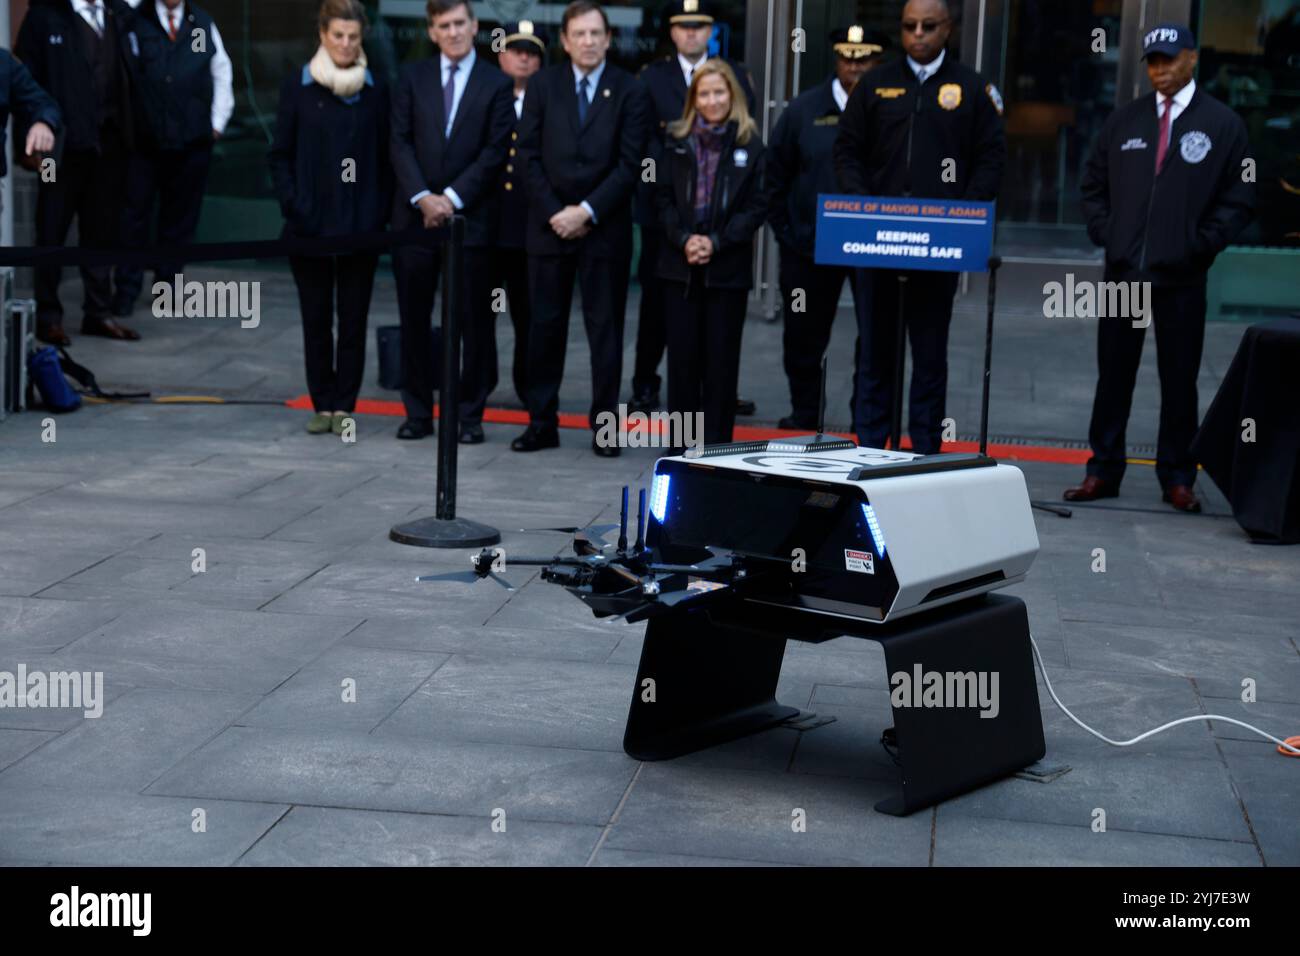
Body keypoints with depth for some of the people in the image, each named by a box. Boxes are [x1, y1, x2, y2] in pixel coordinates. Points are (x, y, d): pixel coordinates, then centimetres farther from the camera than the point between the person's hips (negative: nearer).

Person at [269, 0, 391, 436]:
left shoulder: (376, 89, 2)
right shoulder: (298, 85, 2)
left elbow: (385, 156, 4)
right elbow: (281, 155, 3)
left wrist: (381, 213, -5)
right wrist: (294, 207, -7)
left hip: (360, 225, 0)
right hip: (310, 224, 0)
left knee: (353, 318, 3)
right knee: (316, 317, 6)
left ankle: (345, 404, 10)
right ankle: (322, 403, 14)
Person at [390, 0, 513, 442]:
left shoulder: (496, 84, 2)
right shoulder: (412, 78, 8)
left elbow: (495, 152, -4)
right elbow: (400, 143, 3)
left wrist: (452, 198, -11)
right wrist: (422, 197, -10)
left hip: (470, 218, -2)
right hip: (415, 215, 2)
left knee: (474, 320, 1)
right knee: (414, 318, 5)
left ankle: (470, 413, 9)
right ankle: (418, 411, 13)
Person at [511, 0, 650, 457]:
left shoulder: (629, 91, 0)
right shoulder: (542, 85, 6)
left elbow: (629, 164, -5)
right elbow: (529, 155, 3)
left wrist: (586, 212, -12)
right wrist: (554, 213, -7)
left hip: (605, 228, -2)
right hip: (549, 225, 2)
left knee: (605, 326, 3)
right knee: (545, 325, 4)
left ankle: (604, 425, 9)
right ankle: (542, 422, 11)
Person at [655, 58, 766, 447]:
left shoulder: (750, 144, 0)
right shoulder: (678, 140, 8)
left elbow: (757, 205, -3)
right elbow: (663, 197, 5)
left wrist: (716, 243, -12)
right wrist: (683, 239, -10)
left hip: (728, 266, -2)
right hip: (680, 264, 2)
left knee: (721, 356, 2)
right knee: (682, 354, 4)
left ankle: (717, 441, 9)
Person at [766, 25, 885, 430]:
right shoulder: (804, 109, 5)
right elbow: (775, 175, 9)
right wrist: (785, 234, 4)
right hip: (810, 245, 3)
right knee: (804, 339, 12)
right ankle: (803, 419, 29)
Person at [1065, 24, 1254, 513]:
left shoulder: (1224, 124, 1)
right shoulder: (1124, 120, 9)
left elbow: (1239, 198, 1)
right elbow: (1094, 183, 16)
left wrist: (1200, 245, -7)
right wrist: (1104, 233, 3)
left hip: (1181, 277, -2)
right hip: (1122, 271, 2)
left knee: (1179, 380, 4)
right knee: (1113, 375, 6)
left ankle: (1177, 478, 12)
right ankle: (1103, 471, 13)